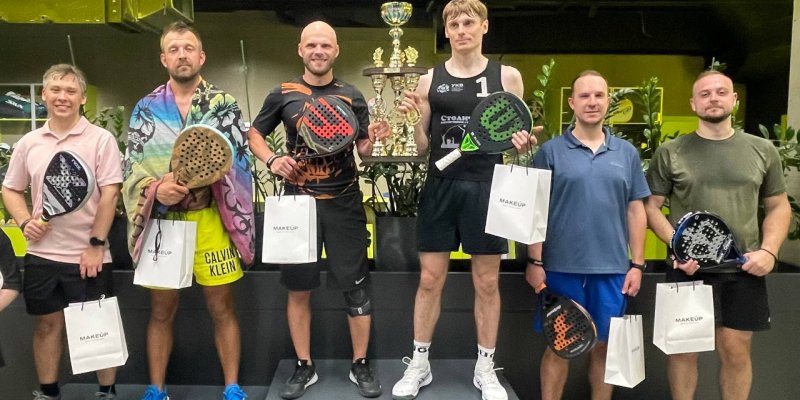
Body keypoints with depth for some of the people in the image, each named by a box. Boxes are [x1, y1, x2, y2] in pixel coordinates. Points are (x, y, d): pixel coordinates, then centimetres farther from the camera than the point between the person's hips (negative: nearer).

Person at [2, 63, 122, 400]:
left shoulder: (101, 139, -5)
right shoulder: (28, 143, 6)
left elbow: (109, 194, -9)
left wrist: (96, 244, -12)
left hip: (89, 254, -3)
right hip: (41, 254, 4)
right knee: (48, 324, 16)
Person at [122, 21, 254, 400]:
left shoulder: (224, 104, 2)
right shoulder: (146, 108, 6)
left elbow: (239, 162, -2)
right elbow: (131, 169, 3)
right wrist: (155, 188, -17)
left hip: (210, 220, -1)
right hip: (161, 220, 2)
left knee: (222, 307, 6)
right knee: (161, 309, 12)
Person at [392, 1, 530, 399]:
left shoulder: (507, 76, 4)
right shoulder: (430, 81, 6)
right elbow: (421, 146, 8)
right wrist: (412, 119, -10)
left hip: (486, 188, 0)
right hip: (440, 188, 1)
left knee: (487, 283, 8)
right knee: (429, 280, 6)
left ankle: (485, 368, 25)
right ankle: (419, 363, 23)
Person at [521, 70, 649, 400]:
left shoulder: (627, 153, 8)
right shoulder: (550, 151, -1)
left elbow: (636, 211, 9)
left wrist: (637, 264, 5)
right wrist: (535, 261, -7)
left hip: (612, 269, 3)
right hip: (562, 267, -2)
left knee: (604, 346, 14)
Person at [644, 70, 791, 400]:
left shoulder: (762, 150, 6)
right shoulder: (670, 153, -1)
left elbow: (778, 206, 12)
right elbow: (651, 206, 1)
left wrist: (769, 250, -3)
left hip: (744, 269, 2)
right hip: (688, 266, -2)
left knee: (737, 350, 10)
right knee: (683, 347, 8)